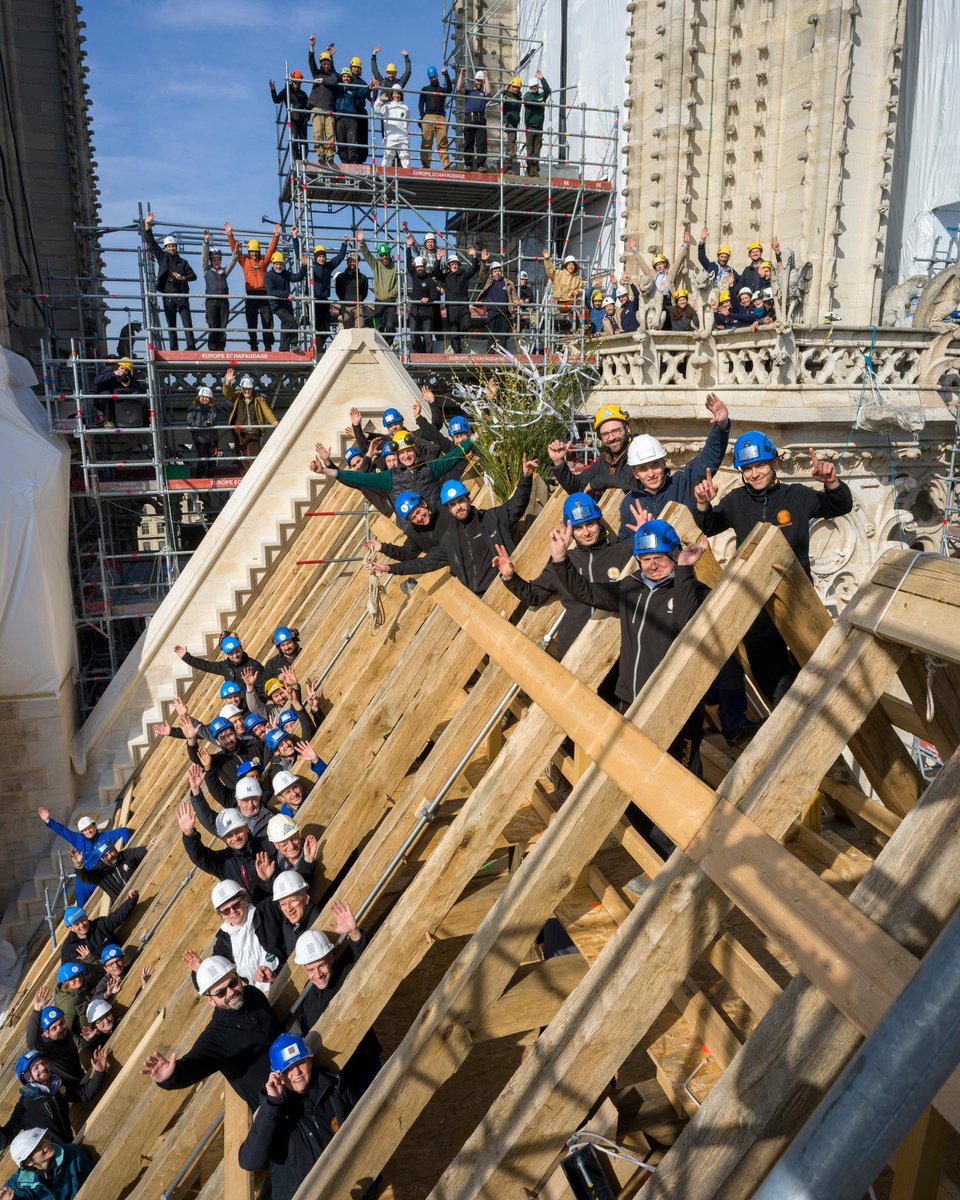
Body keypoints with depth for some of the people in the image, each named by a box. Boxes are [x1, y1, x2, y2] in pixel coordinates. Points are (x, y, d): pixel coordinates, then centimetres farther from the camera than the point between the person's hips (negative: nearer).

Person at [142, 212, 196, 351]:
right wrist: (147, 226, 1)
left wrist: (183, 278, -8)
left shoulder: (183, 262, 12)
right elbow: (151, 243, 6)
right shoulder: (162, 257, 11)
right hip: (168, 296, 1)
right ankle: (173, 349, 5)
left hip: (181, 295, -1)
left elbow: (193, 275, 11)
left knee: (187, 323, -9)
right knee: (171, 325, 3)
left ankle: (191, 347, -11)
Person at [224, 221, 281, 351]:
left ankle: (268, 346, 0)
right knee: (251, 322, 1)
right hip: (251, 295, 0)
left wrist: (276, 236, -3)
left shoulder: (263, 260, 14)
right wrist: (230, 234, -3)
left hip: (264, 294, 0)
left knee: (267, 321, -3)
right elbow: (234, 247, 6)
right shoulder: (244, 260, 12)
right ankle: (253, 346, 7)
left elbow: (272, 248, 8)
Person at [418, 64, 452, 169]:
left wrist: (446, 75, -8)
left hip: (441, 118, 0)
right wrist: (422, 116, -5)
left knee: (442, 143, -8)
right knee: (426, 142, -7)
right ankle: (426, 165, -7)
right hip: (428, 117, 0)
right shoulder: (425, 89, 20)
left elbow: (450, 89, -1)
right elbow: (421, 104, 11)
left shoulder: (443, 89, 22)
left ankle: (446, 166, -14)